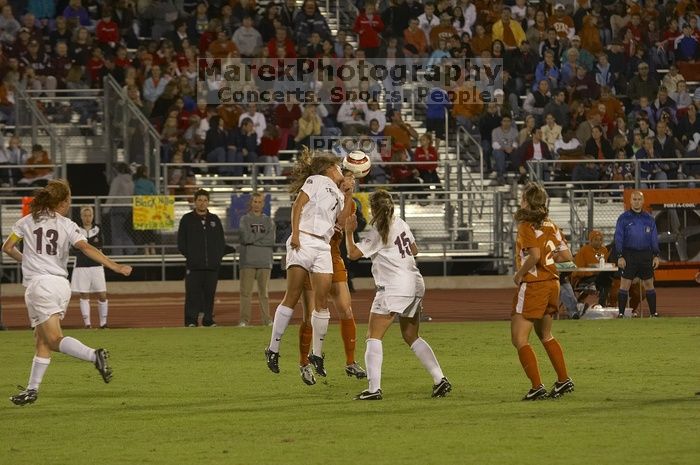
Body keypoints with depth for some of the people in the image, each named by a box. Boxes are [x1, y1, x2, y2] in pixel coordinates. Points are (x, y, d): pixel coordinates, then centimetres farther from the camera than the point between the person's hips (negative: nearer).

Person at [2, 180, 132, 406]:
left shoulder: (27, 222, 6)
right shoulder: (68, 226, 5)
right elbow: (87, 248, -9)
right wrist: (116, 267, -12)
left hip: (39, 283, -3)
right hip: (61, 284, 3)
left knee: (55, 340, -11)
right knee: (42, 340, 12)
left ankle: (93, 355, -34)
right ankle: (32, 389, 12)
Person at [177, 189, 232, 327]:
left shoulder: (215, 220, 15)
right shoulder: (187, 219, 5)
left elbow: (221, 242, 18)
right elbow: (181, 243, 4)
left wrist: (218, 257, 5)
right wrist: (190, 256, -6)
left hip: (212, 265, 3)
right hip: (194, 266, -3)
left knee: (210, 294, 4)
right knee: (192, 294, -7)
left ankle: (208, 320, 9)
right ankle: (191, 320, -6)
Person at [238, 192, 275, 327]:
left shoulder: (268, 221, 12)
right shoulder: (245, 219, 8)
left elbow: (271, 240, -2)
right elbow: (246, 238, -8)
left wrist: (254, 238, -7)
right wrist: (262, 236, -4)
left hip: (264, 261, 1)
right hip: (248, 261, -1)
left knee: (264, 292, 2)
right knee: (245, 292, -5)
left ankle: (267, 320, 3)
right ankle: (244, 320, -4)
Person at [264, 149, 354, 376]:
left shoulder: (338, 194, 25)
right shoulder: (316, 181, 6)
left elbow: (342, 220, 11)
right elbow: (298, 205, -4)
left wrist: (349, 195, 10)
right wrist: (295, 233, -15)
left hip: (323, 247, 6)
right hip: (303, 241, -6)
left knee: (321, 301, -1)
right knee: (292, 297, -9)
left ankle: (317, 353, 7)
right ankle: (273, 349, -5)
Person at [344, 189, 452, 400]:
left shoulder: (378, 232, -9)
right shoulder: (401, 224, 12)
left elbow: (353, 253, -13)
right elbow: (414, 250, 23)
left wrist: (349, 232, 0)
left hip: (394, 287, -8)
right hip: (415, 284, 8)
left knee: (373, 336, -3)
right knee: (411, 337, 18)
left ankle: (374, 388, -15)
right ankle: (440, 379, 9)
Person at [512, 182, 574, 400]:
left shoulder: (526, 226, -14)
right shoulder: (550, 225, 8)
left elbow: (534, 255, -27)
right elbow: (567, 255, 8)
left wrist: (519, 274, -13)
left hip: (532, 285, -8)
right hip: (552, 283, 8)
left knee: (519, 339, -3)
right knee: (545, 336, 25)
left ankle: (537, 387, -11)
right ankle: (564, 380, 25)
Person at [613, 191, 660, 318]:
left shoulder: (649, 219, 10)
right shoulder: (624, 218, 1)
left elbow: (654, 239, 13)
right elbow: (618, 238, -1)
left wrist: (656, 256, 6)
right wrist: (620, 256, -9)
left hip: (646, 255, 3)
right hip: (629, 255, -3)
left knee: (649, 284, 4)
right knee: (624, 285, -5)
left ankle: (653, 312, 11)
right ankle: (621, 313, 0)